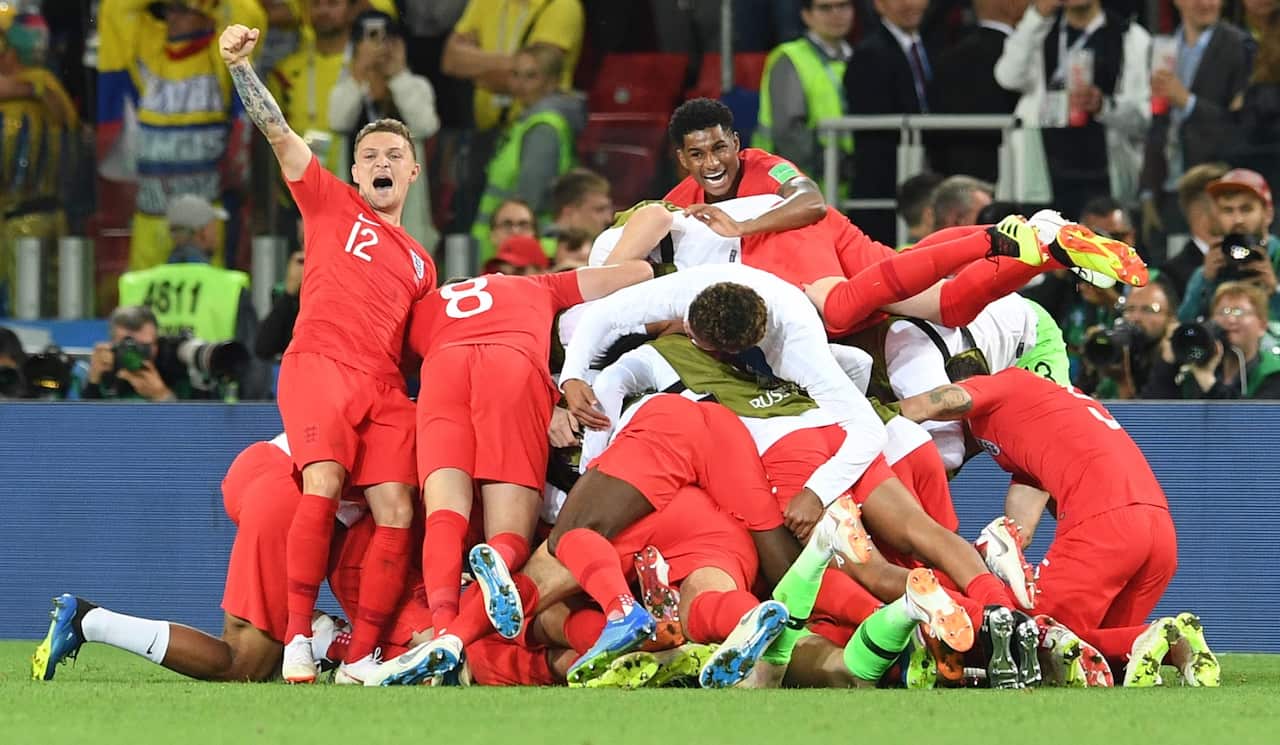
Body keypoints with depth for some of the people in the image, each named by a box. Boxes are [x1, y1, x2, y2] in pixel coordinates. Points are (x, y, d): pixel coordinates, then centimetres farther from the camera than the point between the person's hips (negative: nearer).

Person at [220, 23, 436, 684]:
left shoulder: (420, 263, 28)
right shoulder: (331, 204, 17)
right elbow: (278, 134, 6)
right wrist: (240, 67, -6)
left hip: (385, 386, 4)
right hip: (319, 364, -4)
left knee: (396, 513, -13)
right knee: (324, 482, -28)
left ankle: (361, 659, -11)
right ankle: (298, 637, -27)